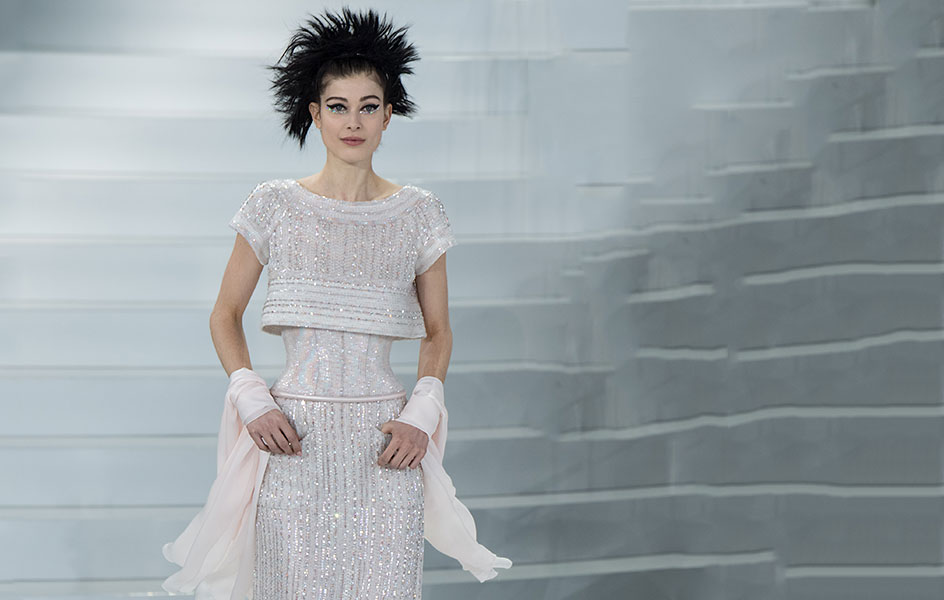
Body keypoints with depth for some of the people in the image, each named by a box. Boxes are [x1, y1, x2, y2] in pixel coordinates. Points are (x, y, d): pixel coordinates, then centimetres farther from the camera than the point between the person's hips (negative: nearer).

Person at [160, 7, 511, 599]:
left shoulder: (419, 213, 6)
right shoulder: (275, 207, 3)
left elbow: (438, 332, 12)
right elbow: (226, 315, 10)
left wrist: (421, 413, -3)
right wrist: (252, 401, -4)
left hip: (385, 445, 1)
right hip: (293, 439, -1)